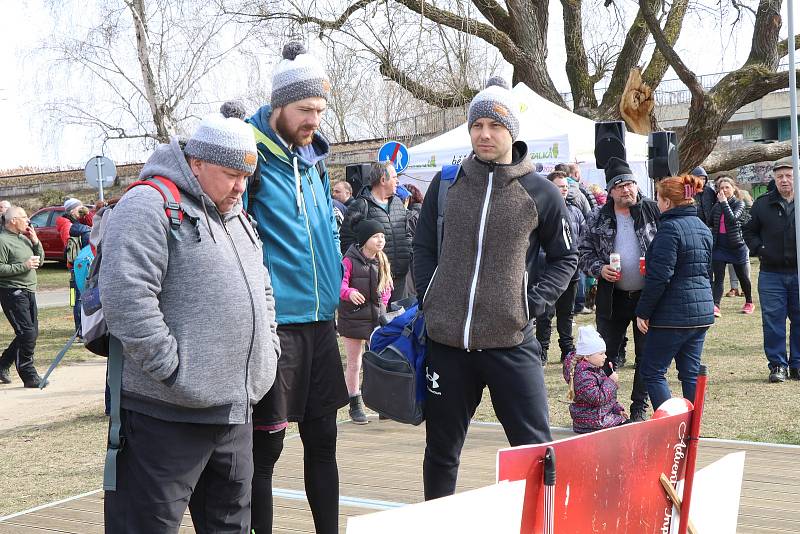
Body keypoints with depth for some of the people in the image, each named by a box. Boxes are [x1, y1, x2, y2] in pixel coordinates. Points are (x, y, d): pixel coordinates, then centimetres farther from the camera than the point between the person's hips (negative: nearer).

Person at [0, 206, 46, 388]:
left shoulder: (24, 238, 15)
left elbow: (40, 259, 19)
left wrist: (35, 241, 4)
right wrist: (24, 266, -19)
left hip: (28, 291, 9)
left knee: (32, 333, 12)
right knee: (27, 333, -10)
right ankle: (29, 376, -2)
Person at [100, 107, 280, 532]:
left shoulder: (237, 218, 19)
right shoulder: (149, 206, -11)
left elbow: (262, 292, 30)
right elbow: (126, 298, -22)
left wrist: (268, 351, 16)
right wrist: (174, 369, -21)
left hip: (234, 411, 9)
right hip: (167, 416, -9)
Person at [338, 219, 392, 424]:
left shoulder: (382, 262, 7)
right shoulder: (350, 261, -10)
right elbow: (340, 284, -18)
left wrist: (382, 305, 4)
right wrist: (350, 293, -37)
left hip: (378, 318, 4)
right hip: (353, 318, -4)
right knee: (354, 364, 5)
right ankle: (355, 406, 15)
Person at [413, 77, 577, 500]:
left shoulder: (540, 193, 0)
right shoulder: (445, 184, 6)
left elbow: (564, 258, 9)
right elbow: (423, 249, 14)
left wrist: (532, 303, -4)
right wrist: (429, 303, 2)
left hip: (511, 342, -2)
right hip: (446, 341, 2)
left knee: (535, 447, -2)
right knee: (441, 449, 13)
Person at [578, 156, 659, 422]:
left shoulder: (652, 211, -1)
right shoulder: (598, 219, 2)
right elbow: (584, 252, 6)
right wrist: (600, 269, -12)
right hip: (612, 298, 1)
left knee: (646, 356, 7)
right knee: (607, 355, 6)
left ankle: (639, 408, 19)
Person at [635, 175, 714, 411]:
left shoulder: (670, 228, -15)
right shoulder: (703, 228, 12)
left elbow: (659, 277, -19)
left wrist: (643, 312, -13)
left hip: (673, 315, -8)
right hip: (702, 311, 9)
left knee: (652, 371, 1)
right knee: (691, 373, 12)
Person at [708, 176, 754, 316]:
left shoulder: (739, 204, -6)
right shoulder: (716, 206, 8)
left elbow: (732, 219, -24)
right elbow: (710, 222, 23)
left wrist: (724, 202, -21)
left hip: (736, 246, -3)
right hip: (719, 246, 3)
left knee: (742, 277, 13)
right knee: (718, 278, -10)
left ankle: (749, 303, 32)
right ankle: (715, 306, -21)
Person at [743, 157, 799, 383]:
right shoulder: (762, 204, 6)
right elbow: (749, 231, 15)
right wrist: (759, 249, -2)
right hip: (772, 273, 0)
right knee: (773, 320, 0)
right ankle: (777, 365, 8)